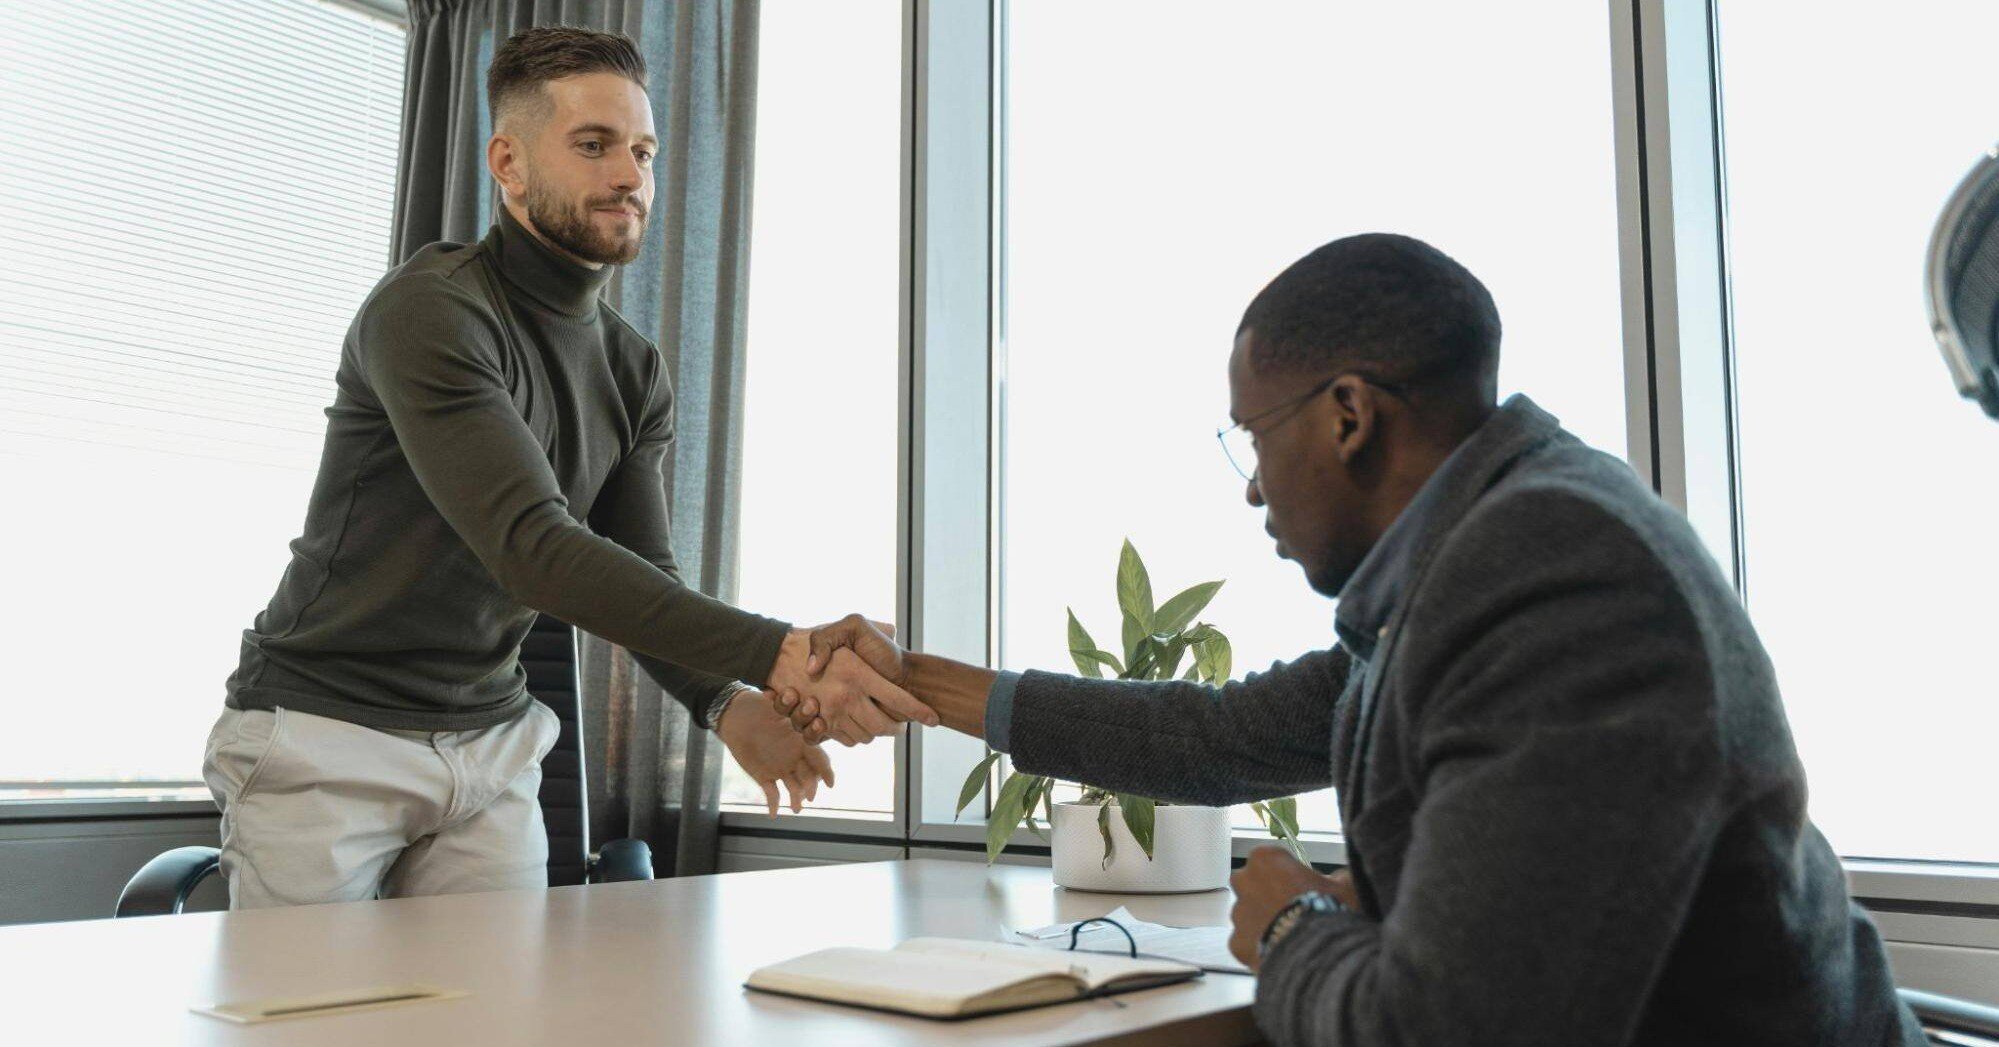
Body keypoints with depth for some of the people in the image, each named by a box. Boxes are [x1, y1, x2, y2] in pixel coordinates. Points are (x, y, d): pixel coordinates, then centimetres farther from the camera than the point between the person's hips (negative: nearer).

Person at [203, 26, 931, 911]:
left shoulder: (637, 373, 4)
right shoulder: (428, 309, -19)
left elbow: (643, 573, 1)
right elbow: (533, 546, -31)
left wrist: (723, 704, -21)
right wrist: (777, 653, -39)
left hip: (492, 744, 6)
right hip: (325, 733, -5)